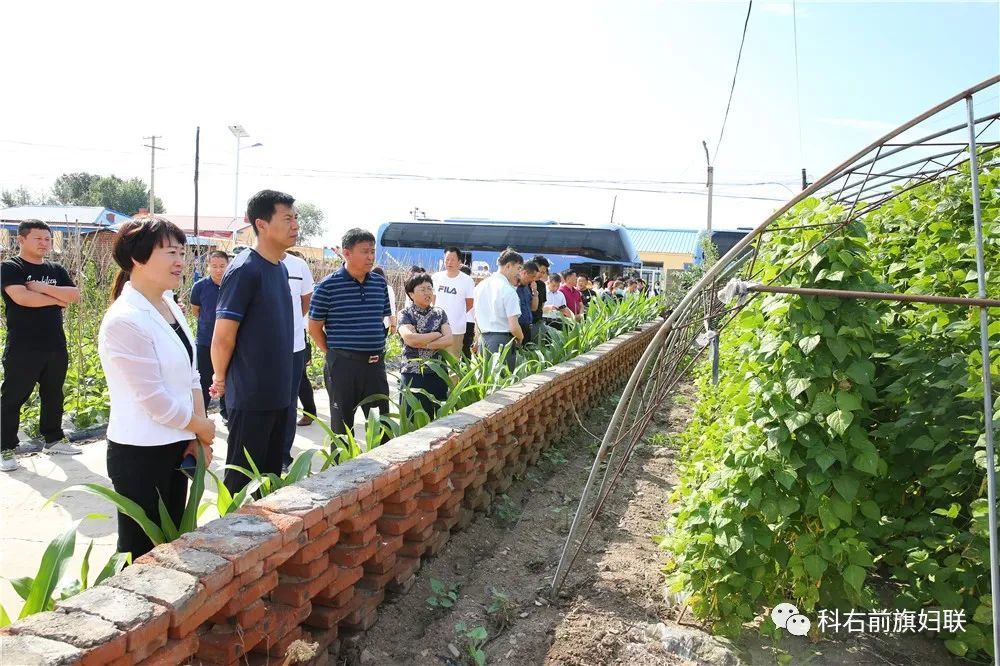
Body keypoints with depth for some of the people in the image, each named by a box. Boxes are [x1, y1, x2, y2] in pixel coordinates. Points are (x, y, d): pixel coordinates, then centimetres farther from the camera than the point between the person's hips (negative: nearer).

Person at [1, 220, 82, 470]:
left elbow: (74, 294, -2)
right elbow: (21, 297, -20)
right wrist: (57, 299, -8)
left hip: (56, 346, 5)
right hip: (22, 349, -5)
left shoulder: (56, 270, 12)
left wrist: (44, 288, -13)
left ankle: (53, 439, 27)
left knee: (53, 396, 15)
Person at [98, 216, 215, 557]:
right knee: (141, 551, 8)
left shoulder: (170, 305, 5)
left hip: (177, 447, 8)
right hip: (140, 455, -7)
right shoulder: (124, 321, -20)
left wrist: (198, 439, 3)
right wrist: (204, 429, -5)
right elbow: (156, 401, -20)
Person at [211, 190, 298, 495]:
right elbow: (223, 337, -17)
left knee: (270, 475, 17)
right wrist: (221, 379, -2)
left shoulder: (281, 268, 9)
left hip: (279, 392, 8)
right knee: (242, 480, 6)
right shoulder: (244, 270, -17)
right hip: (250, 396, -8)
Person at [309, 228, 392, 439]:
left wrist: (378, 351, 11)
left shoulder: (379, 283, 6)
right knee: (342, 423, 10)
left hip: (375, 363, 5)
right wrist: (333, 354, -2)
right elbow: (314, 327, -3)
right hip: (343, 364, -4)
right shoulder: (328, 285, -9)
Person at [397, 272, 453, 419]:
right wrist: (437, 335, -7)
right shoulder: (405, 314, 0)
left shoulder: (440, 313, 10)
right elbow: (410, 338, -18)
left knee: (436, 418, 6)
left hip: (438, 374, 3)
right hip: (413, 373, -3)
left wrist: (422, 344, -12)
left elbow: (449, 340, -3)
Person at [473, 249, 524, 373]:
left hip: (483, 338, 7)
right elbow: (513, 326, -17)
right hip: (502, 339, -7)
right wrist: (520, 338, 2)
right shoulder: (508, 291, -14)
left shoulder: (480, 286, 8)